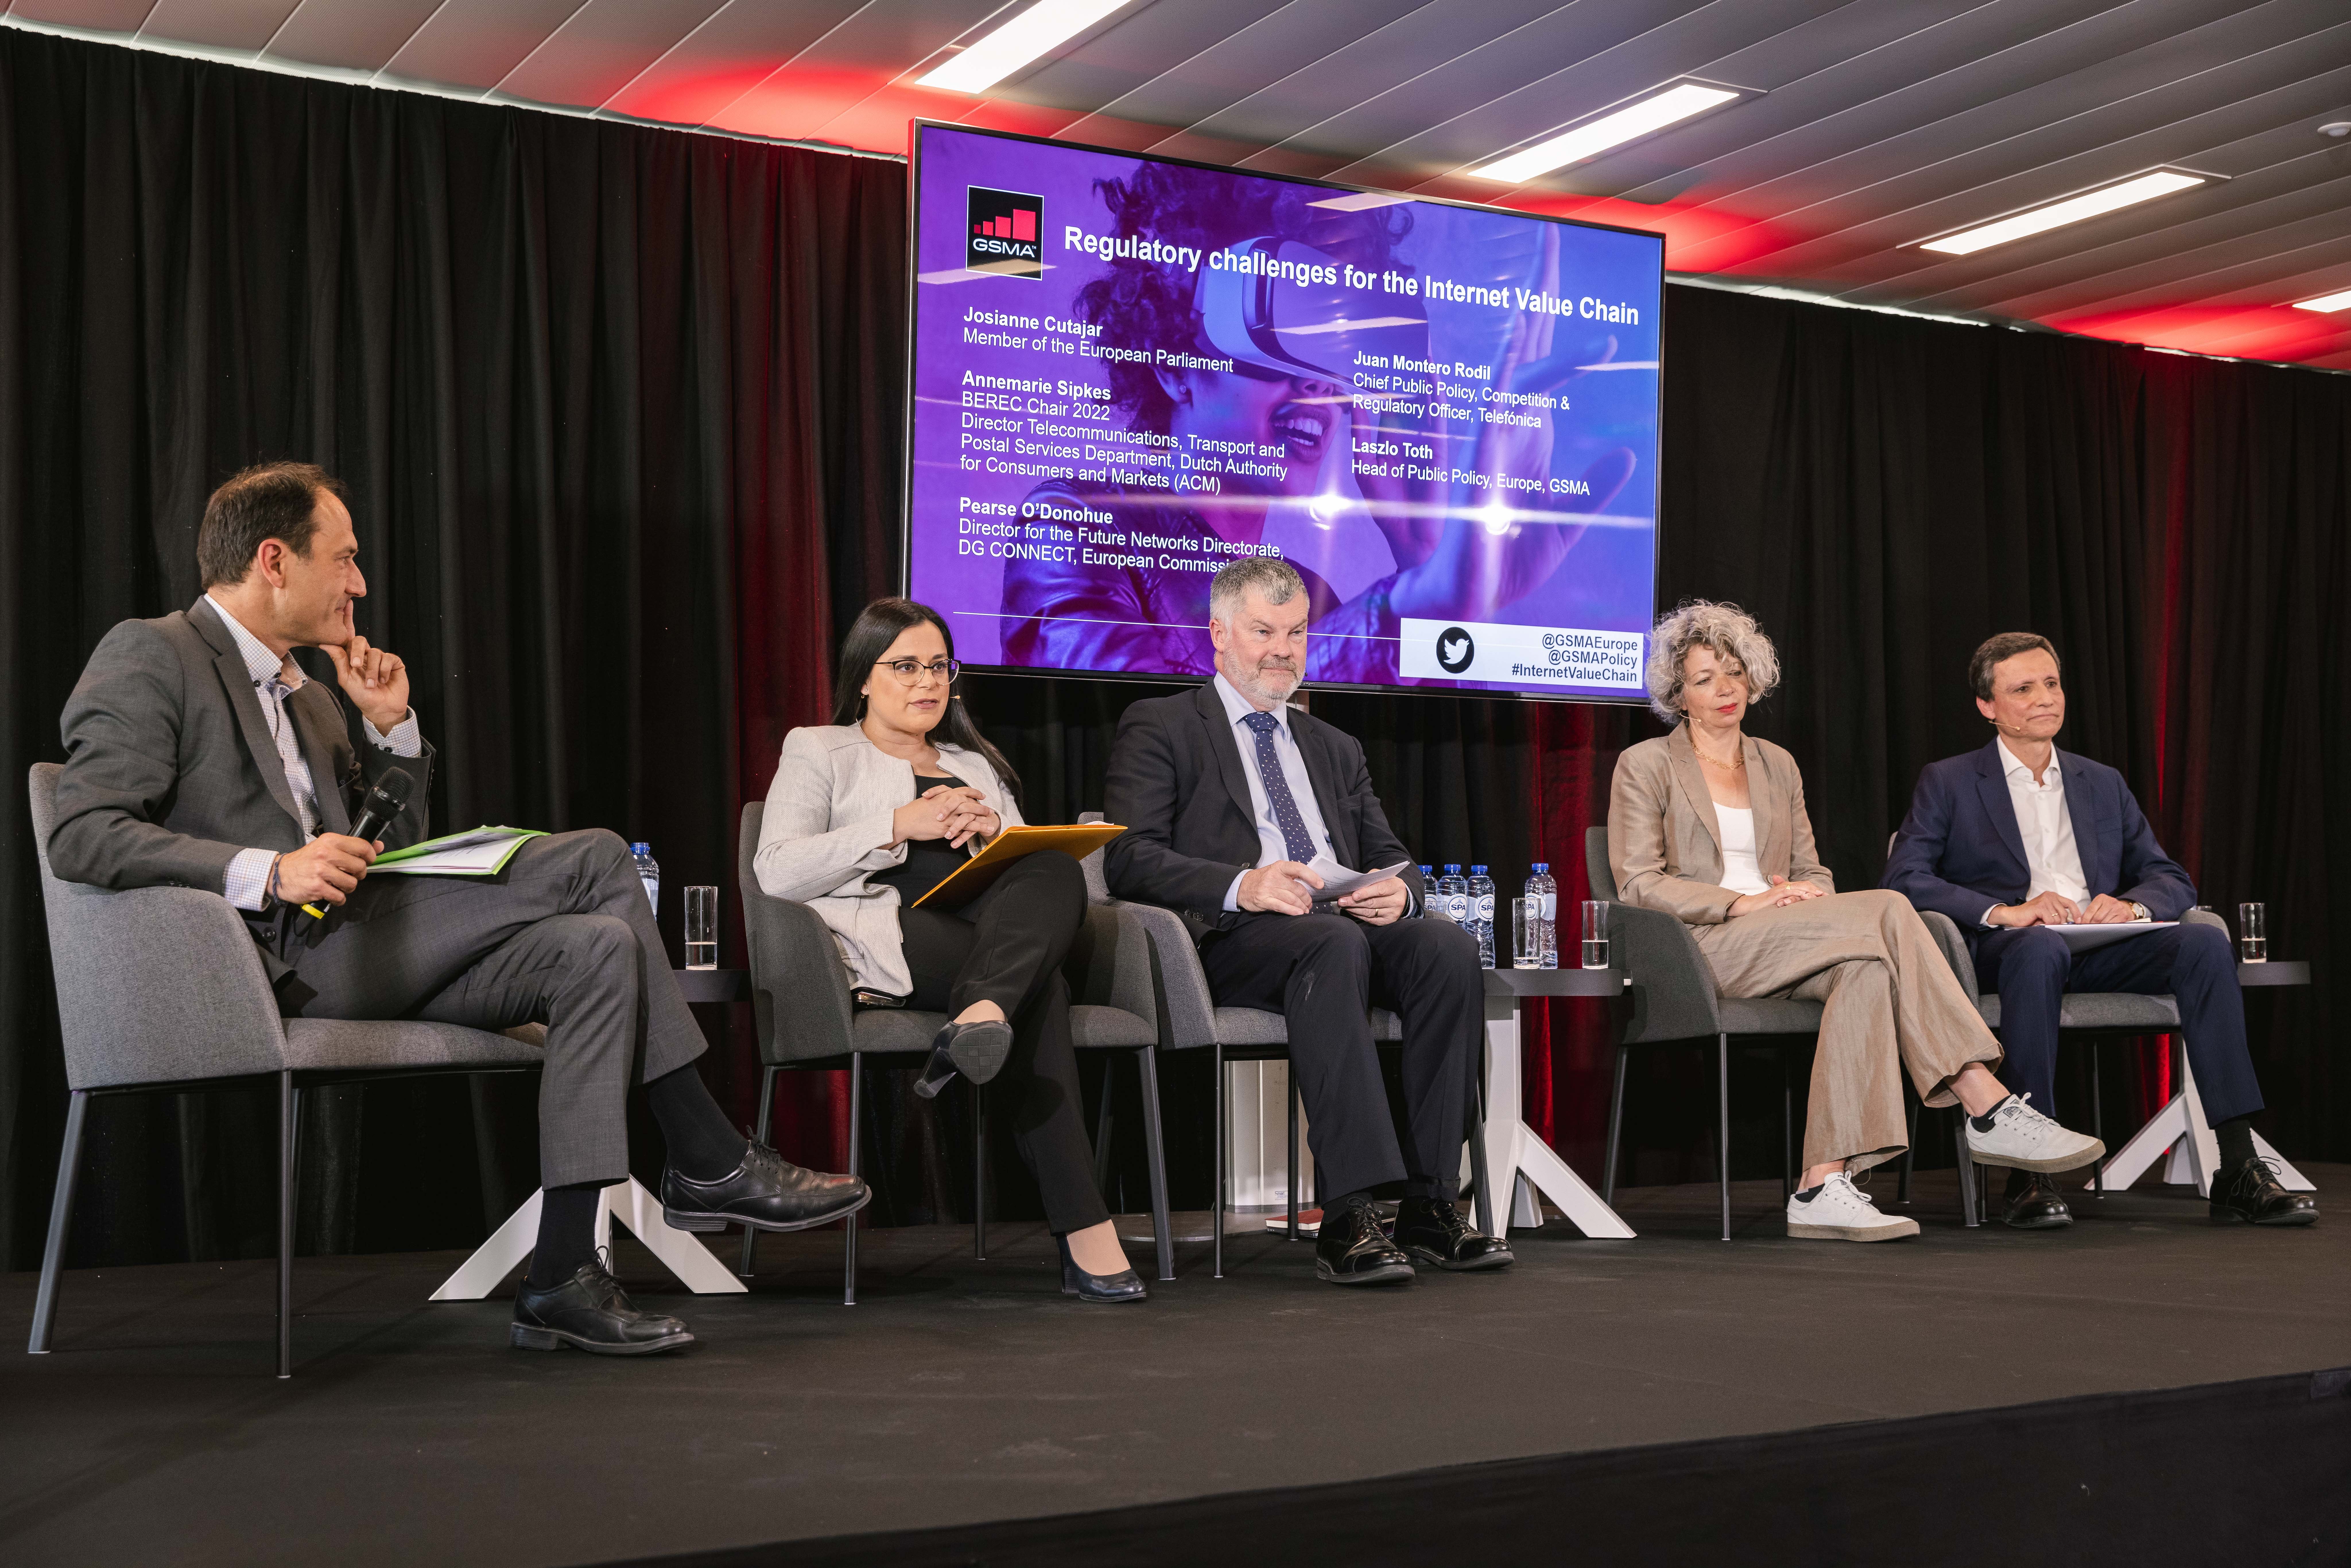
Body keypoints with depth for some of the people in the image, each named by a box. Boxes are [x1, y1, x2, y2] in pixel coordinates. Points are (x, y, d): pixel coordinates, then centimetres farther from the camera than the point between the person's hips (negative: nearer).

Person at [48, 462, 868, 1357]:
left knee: (596, 947, -12)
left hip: (353, 949, 9)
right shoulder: (150, 658, -1)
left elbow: (388, 852, 26)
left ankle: (563, 1278, -17)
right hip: (273, 958, -9)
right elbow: (81, 837, -14)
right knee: (594, 859, -17)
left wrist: (390, 728, 13)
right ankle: (712, 1164, -12)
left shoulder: (306, 697, 26)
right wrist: (267, 873, -24)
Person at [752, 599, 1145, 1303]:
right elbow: (776, 872, 1)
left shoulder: (976, 764, 34)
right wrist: (900, 826, -8)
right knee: (1038, 988, -33)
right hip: (890, 939, -4)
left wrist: (992, 830, 1)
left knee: (1055, 874, -34)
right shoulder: (818, 752, 19)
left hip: (992, 928, 4)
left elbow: (1039, 859, 25)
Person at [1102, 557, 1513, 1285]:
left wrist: (1397, 889, -4)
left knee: (1448, 945, -27)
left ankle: (1430, 1204, -27)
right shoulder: (1160, 728, 12)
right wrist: (1241, 886, -20)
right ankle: (1349, 1216, -42)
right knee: (1335, 944, -38)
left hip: (1348, 923, 5)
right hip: (1233, 942, -5)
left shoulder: (1336, 750, 30)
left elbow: (1389, 857, 23)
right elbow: (1129, 857, -3)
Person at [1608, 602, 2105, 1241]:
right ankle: (1991, 1111, -32)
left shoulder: (1777, 766, 24)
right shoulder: (1645, 767, 6)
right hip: (1704, 949, -6)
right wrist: (1741, 903, -16)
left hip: (1787, 947, 6)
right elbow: (1638, 884, -5)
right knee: (1886, 911, -28)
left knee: (1866, 968, -33)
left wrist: (1807, 892, -5)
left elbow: (1812, 872, 22)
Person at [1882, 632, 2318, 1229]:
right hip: (2007, 950, -4)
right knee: (2041, 947, -39)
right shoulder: (1947, 783, 11)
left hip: (2103, 952, 4)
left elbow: (2174, 882, 18)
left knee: (2205, 941, -25)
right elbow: (1904, 879, -4)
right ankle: (2030, 1173, -38)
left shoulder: (2103, 784, 24)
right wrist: (2002, 912, -19)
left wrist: (2132, 905, -8)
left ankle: (2238, 1169, -28)